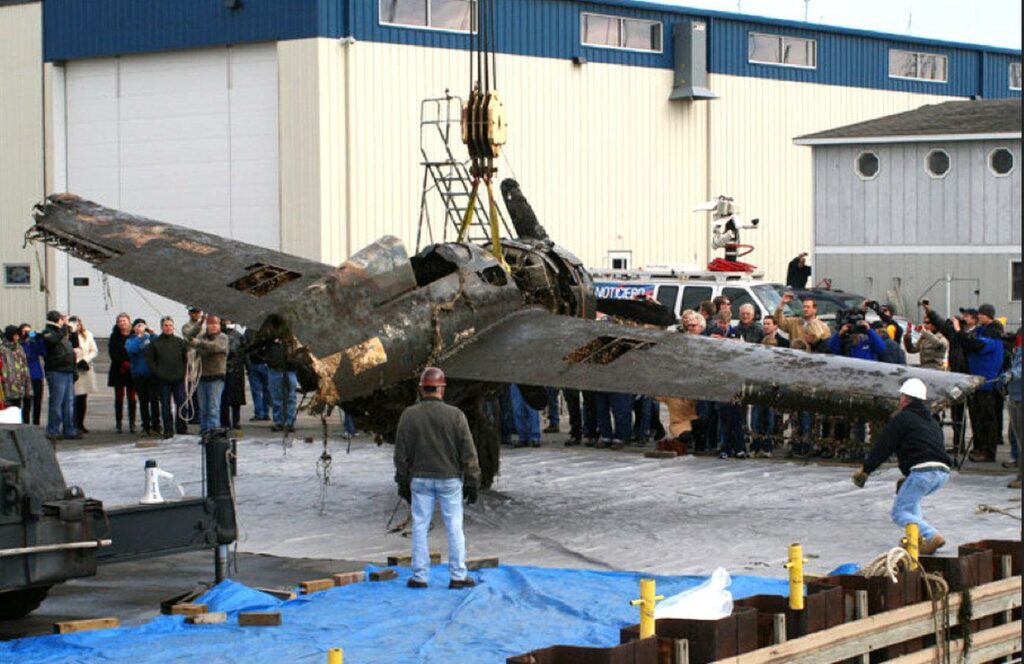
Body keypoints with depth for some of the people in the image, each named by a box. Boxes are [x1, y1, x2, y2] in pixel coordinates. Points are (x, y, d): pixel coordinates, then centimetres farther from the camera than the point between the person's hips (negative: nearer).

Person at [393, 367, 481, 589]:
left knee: (420, 527, 6)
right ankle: (458, 576, 5)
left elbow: (401, 453, 1)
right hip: (450, 479, -1)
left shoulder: (408, 415, -2)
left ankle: (419, 576, 8)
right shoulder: (455, 415, -7)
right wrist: (473, 483, 1)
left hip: (420, 479, 1)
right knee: (454, 527, 4)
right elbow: (468, 452, -5)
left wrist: (403, 482, 10)